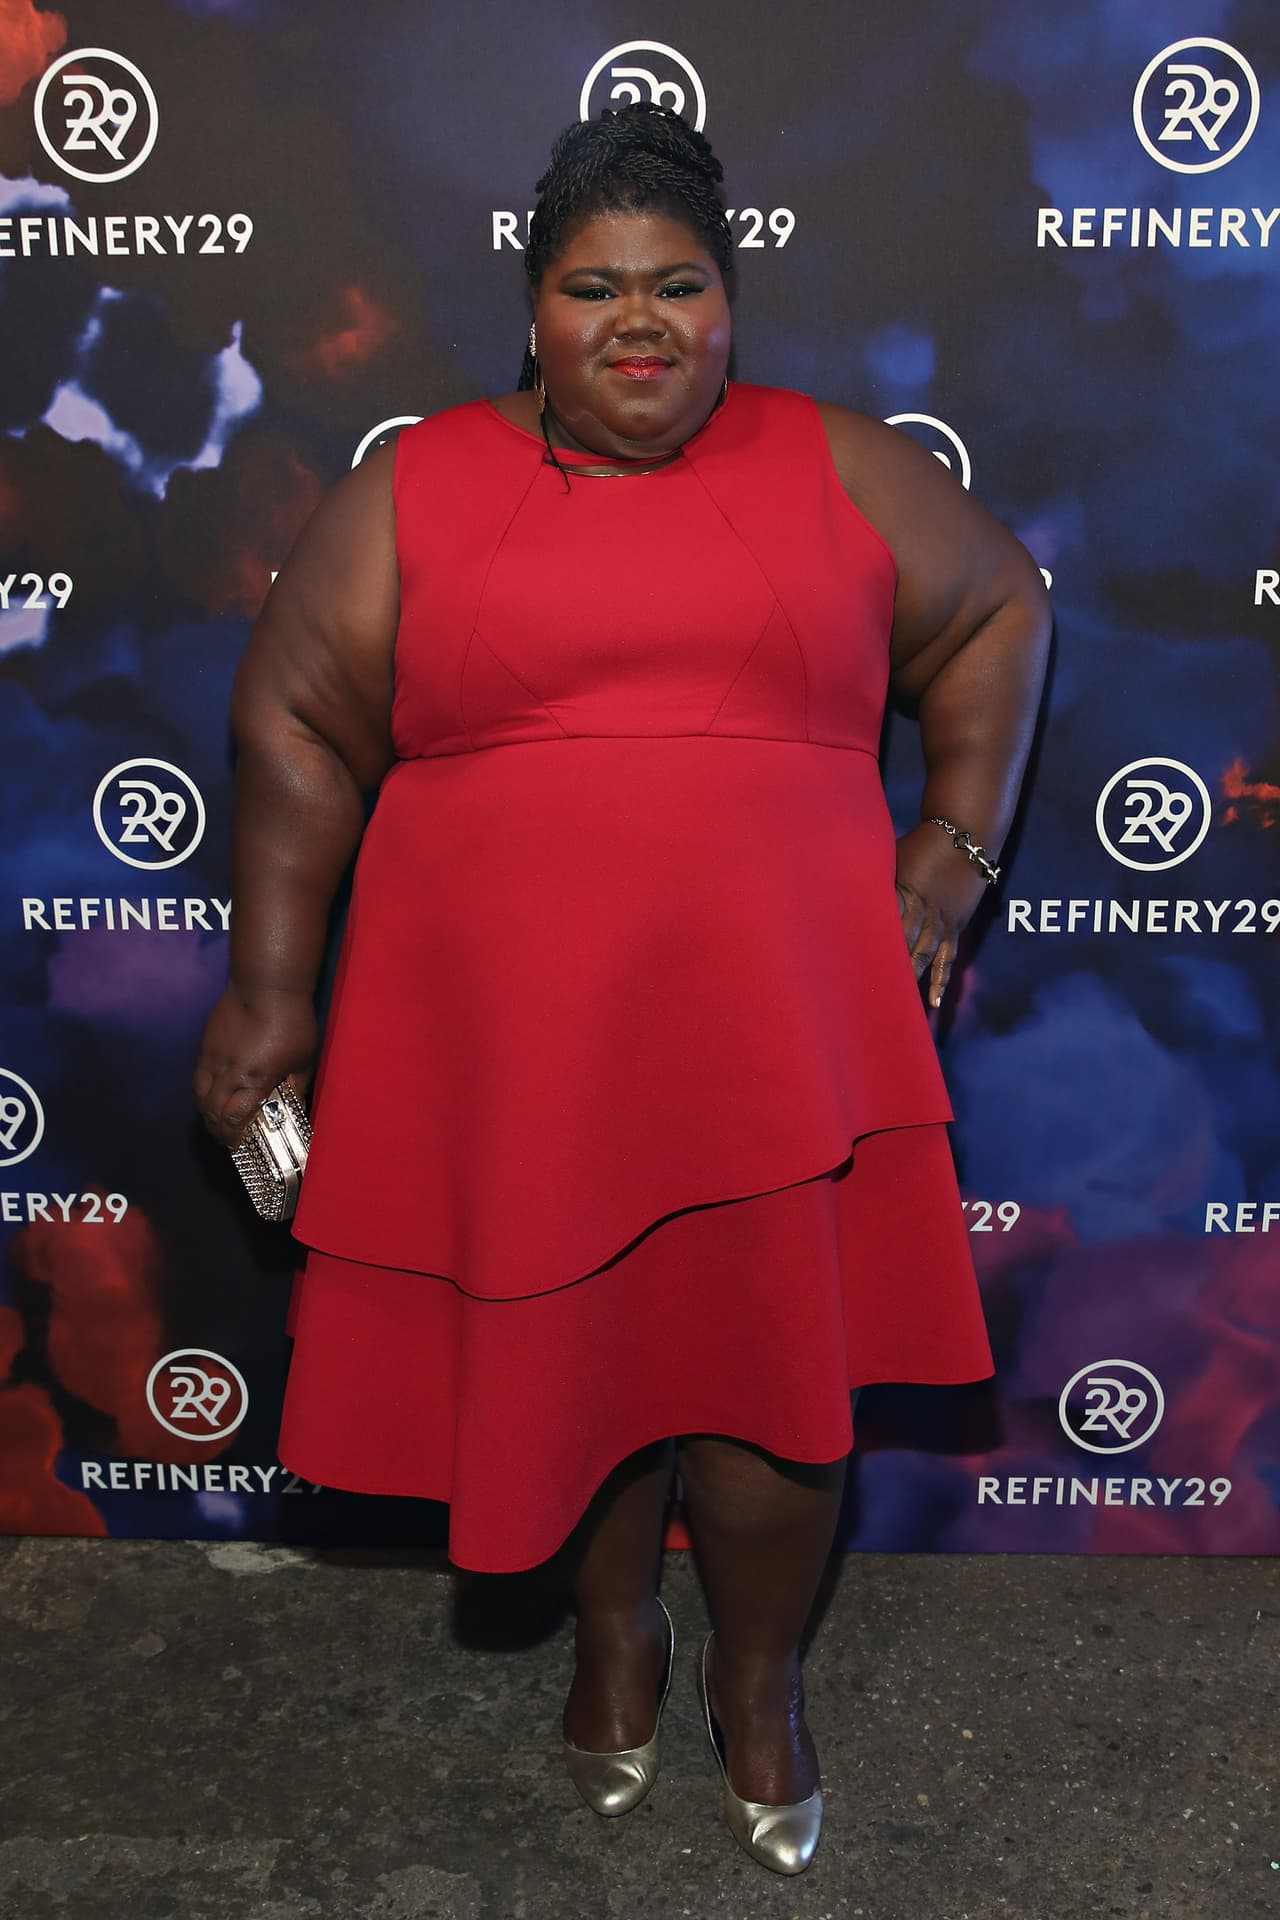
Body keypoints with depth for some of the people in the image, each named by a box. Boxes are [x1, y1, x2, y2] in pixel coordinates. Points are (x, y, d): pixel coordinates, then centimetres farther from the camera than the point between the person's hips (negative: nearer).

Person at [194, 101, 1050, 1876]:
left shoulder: (838, 470, 5)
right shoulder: (415, 488, 3)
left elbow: (998, 612, 15)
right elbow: (294, 722, 4)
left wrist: (950, 856, 7)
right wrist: (269, 986, 1)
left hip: (778, 1028, 0)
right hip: (509, 1041, 1)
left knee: (769, 1369, 7)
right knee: (562, 1352, 13)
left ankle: (760, 1676, 34)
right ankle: (616, 1633, 41)